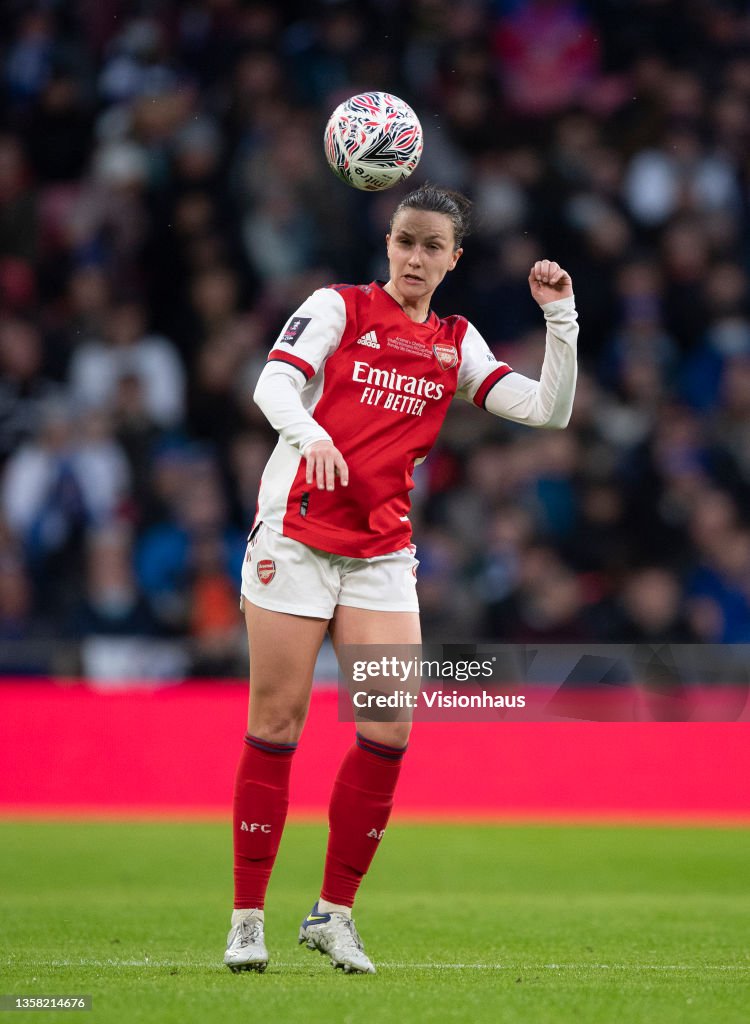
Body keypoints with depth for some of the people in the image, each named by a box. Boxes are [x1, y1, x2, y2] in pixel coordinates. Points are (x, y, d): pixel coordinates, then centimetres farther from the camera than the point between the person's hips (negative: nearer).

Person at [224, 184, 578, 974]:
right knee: (277, 722, -4)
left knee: (390, 730, -7)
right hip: (295, 537, -4)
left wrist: (561, 319, -5)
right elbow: (273, 382, -13)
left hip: (382, 552, 4)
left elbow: (548, 412, 6)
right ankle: (248, 920, 2)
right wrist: (309, 434, -33)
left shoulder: (457, 346, 12)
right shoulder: (337, 307, 2)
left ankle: (334, 912, 6)